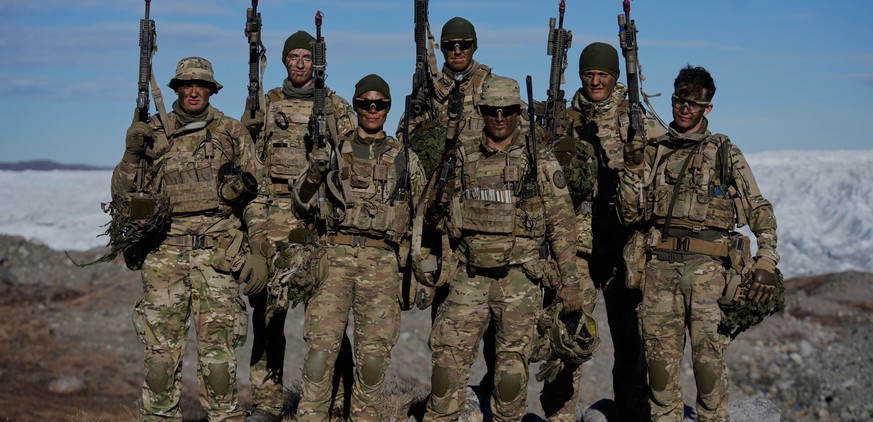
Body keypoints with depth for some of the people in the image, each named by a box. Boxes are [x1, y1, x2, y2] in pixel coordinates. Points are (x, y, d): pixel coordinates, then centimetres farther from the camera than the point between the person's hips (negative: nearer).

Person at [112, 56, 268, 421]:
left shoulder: (233, 134, 8)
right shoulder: (153, 134, 11)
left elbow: (257, 196, 7)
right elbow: (123, 193, 11)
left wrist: (260, 251, -1)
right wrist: (132, 151, -5)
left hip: (217, 254, -1)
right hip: (165, 255, 1)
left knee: (218, 356, -2)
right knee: (161, 353, 2)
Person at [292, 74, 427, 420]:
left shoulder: (405, 159, 13)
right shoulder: (334, 151, 11)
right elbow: (306, 203, 9)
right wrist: (313, 174, -10)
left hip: (382, 262, 1)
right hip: (335, 255, -1)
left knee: (374, 356, 1)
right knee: (321, 348, -9)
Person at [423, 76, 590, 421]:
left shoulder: (541, 163, -1)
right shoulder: (463, 158, 8)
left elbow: (561, 223, -1)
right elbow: (450, 216, 17)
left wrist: (569, 279, -4)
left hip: (518, 276, -2)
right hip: (469, 276, 3)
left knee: (512, 363, 5)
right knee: (449, 356, 1)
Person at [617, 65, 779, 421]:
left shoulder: (724, 153, 8)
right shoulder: (654, 151, 15)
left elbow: (760, 211, 6)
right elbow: (629, 213, 11)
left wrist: (766, 261, -7)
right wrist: (633, 168, -3)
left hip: (707, 268, -2)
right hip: (659, 267, 2)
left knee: (709, 358, -7)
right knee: (660, 358, 3)